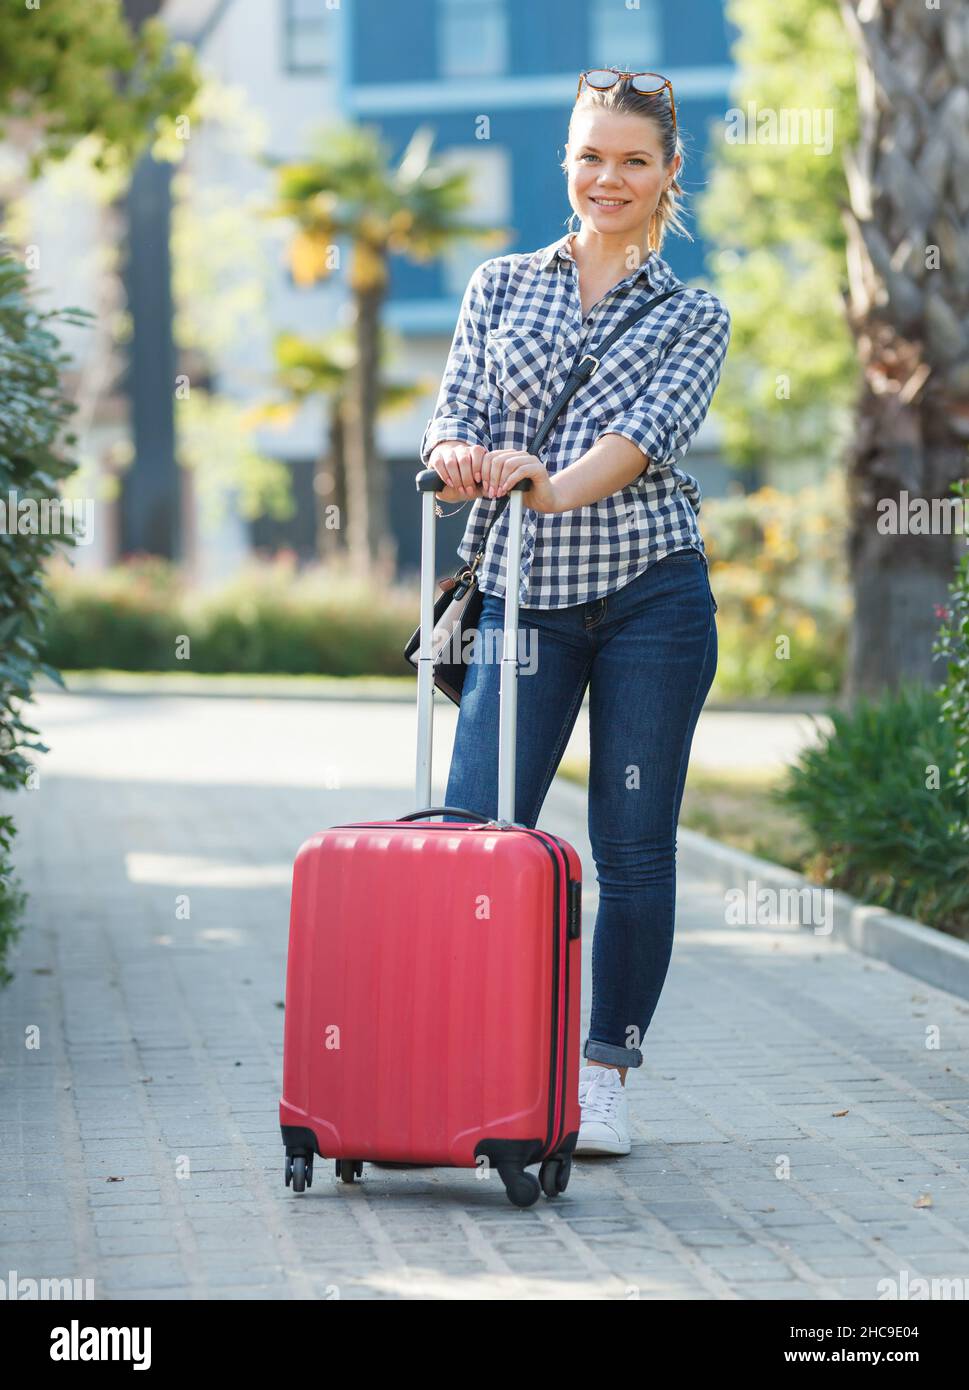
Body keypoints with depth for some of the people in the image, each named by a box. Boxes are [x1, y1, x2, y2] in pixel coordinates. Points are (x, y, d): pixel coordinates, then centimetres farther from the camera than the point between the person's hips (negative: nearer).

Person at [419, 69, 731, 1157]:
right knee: (474, 832, -7)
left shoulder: (693, 317, 8)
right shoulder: (500, 286, 13)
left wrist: (557, 488, -29)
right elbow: (456, 413, 2)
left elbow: (647, 432, -9)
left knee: (633, 846, 1)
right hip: (525, 600, 1)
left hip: (650, 594, -1)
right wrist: (456, 456, -23)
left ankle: (606, 1072, 13)